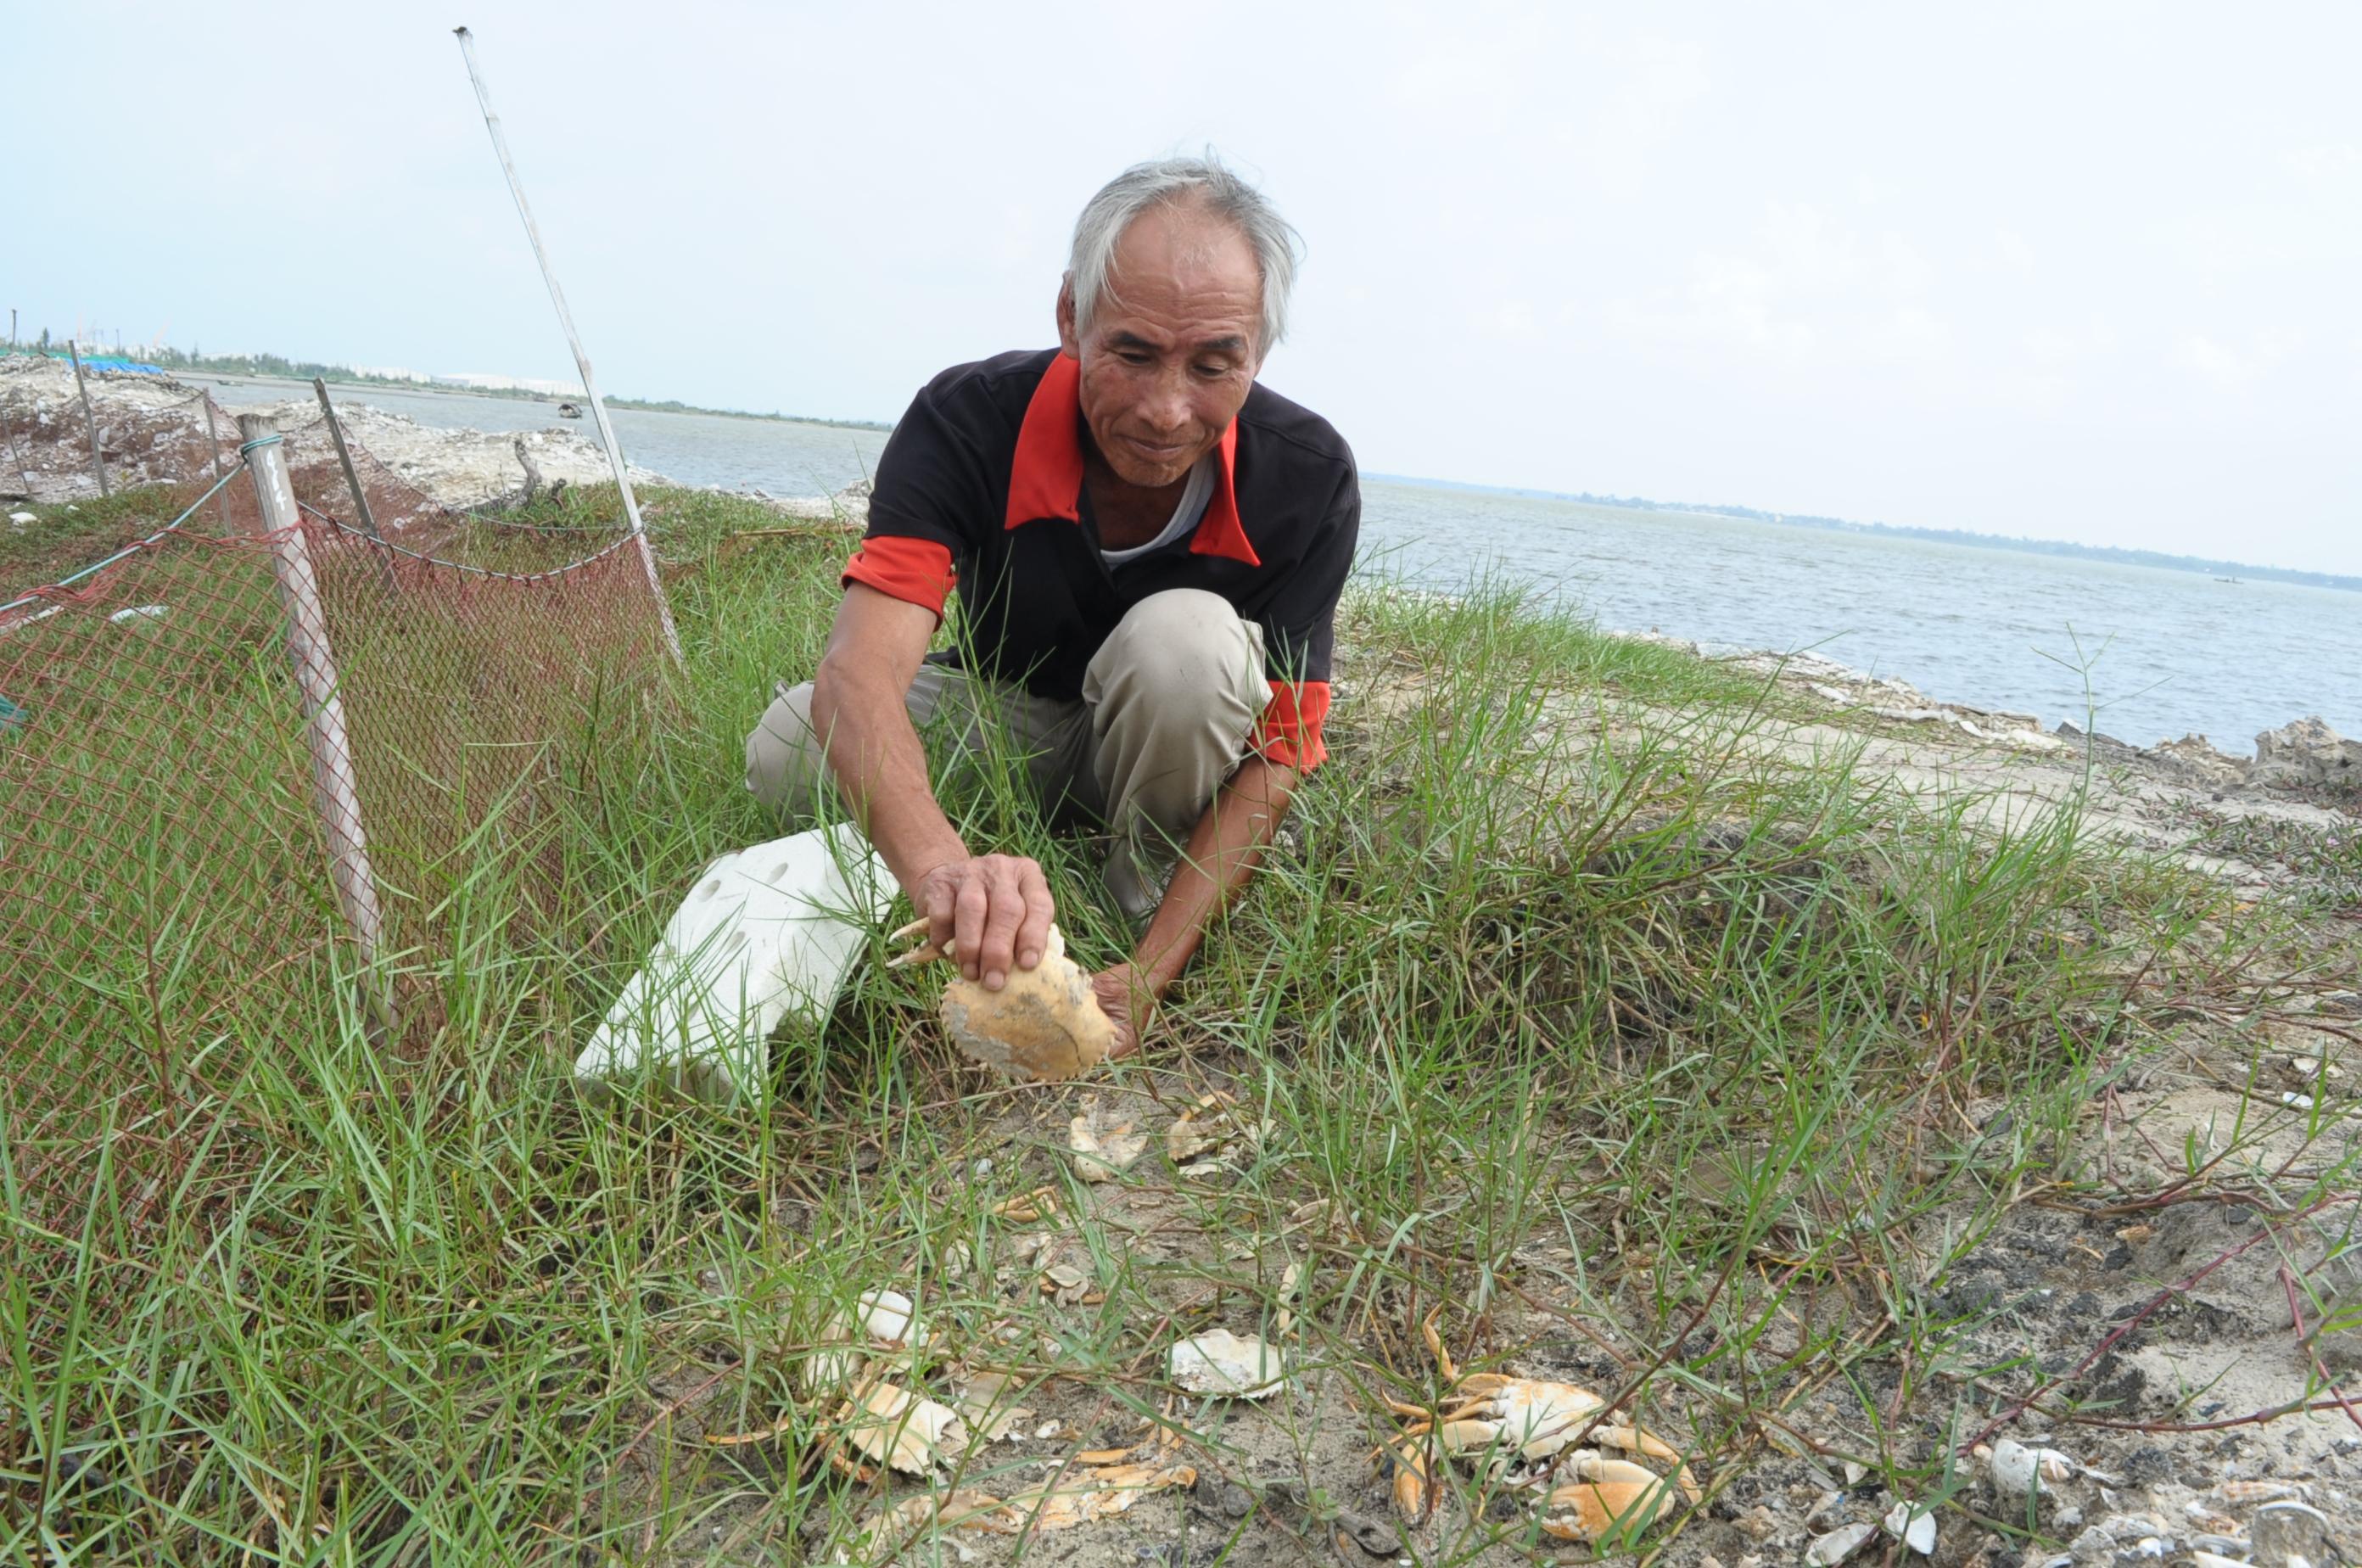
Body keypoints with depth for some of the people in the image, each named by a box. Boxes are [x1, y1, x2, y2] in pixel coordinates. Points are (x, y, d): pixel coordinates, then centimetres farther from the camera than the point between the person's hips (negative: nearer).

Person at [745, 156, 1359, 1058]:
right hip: (997, 724, 1)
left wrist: (1146, 977, -35)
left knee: (1187, 637, -35)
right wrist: (944, 868, -64)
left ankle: (1142, 913, -12)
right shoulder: (967, 422, -27)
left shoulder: (1309, 477, -25)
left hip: (1172, 740, 0)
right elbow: (858, 669, -41)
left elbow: (1277, 756, -23)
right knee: (789, 749, -26)